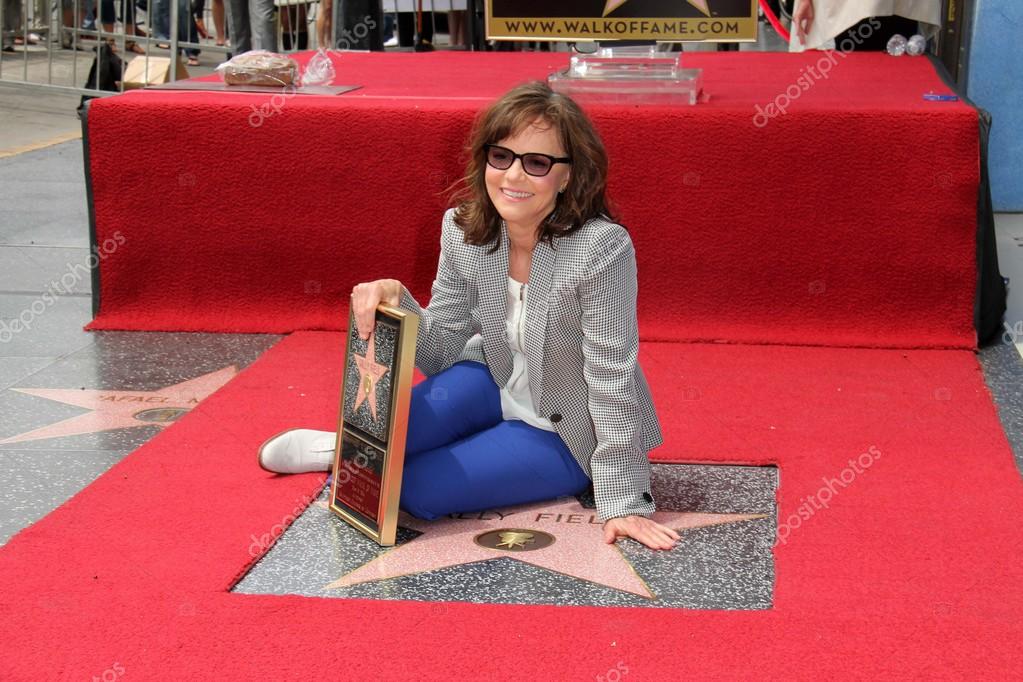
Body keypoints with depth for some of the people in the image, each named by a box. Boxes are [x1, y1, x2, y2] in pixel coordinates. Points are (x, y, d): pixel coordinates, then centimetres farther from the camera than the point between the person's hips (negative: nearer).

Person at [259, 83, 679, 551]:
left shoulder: (603, 249, -30)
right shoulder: (464, 230, -13)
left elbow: (612, 381, -26)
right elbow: (443, 352, -5)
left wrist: (623, 502, -23)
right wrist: (396, 302, -25)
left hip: (567, 434, -5)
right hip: (498, 385, 5)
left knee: (415, 487, -21)